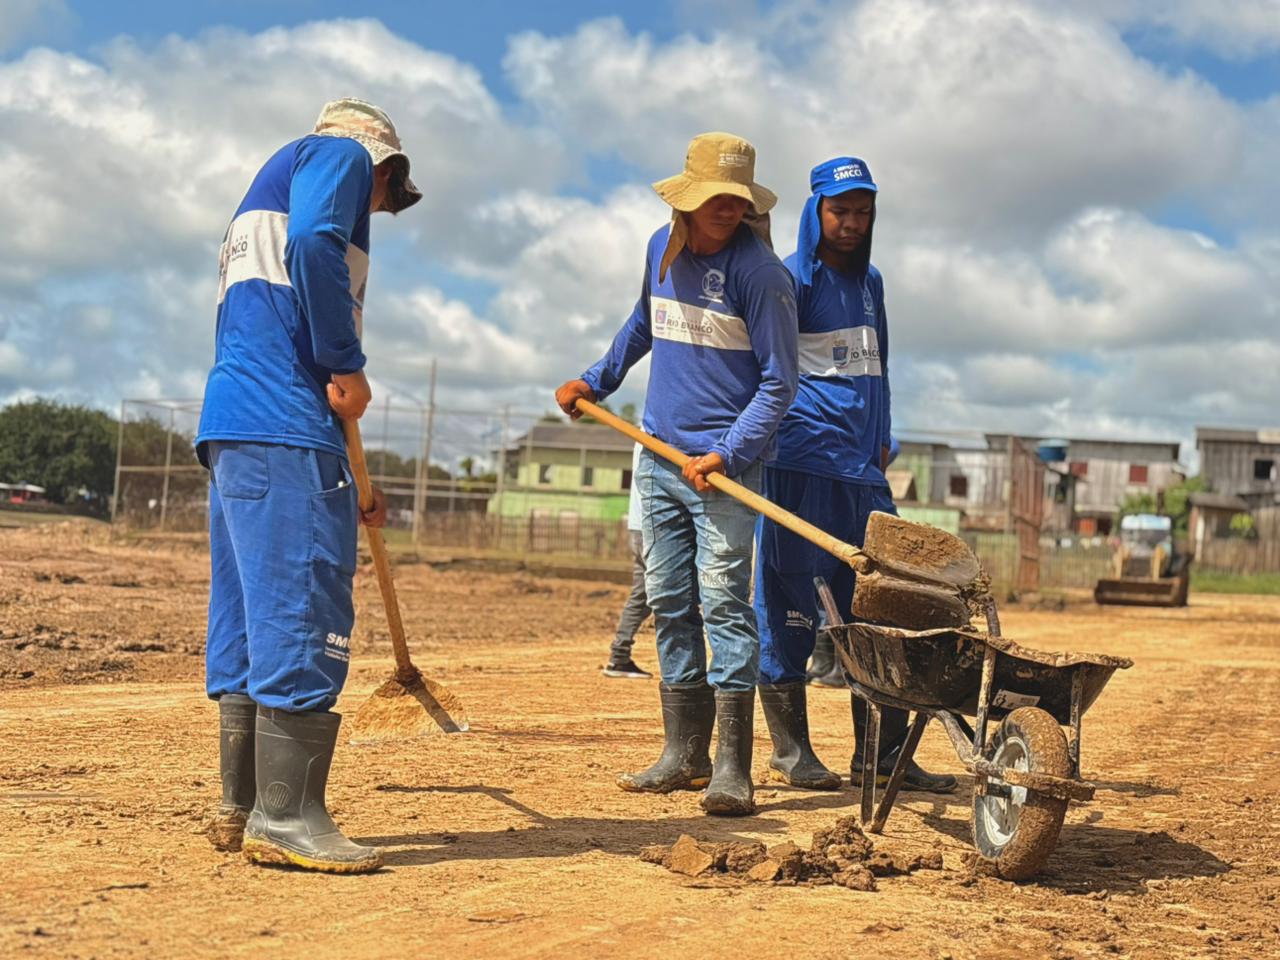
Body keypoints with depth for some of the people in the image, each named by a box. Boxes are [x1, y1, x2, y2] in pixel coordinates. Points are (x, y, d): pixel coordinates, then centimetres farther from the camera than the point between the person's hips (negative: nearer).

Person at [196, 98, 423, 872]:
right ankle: (286, 816, -10)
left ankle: (244, 807, 16)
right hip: (284, 429, -10)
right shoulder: (338, 153, 8)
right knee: (307, 612, -10)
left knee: (250, 618, 11)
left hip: (232, 428, 10)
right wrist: (347, 367, -12)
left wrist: (346, 485, 28)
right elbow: (313, 246, -17)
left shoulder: (274, 186, 34)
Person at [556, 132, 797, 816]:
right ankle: (684, 754, 17)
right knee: (668, 604, 8)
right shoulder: (662, 249, 8)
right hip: (659, 454, 7)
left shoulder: (758, 270, -12)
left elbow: (778, 381, -13)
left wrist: (728, 455, -20)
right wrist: (596, 381, 28)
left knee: (723, 604, -10)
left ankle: (732, 770, -8)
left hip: (724, 465, -6)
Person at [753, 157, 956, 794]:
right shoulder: (791, 278, -2)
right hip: (802, 460, -7)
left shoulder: (869, 282, 21)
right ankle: (790, 752, 5)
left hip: (861, 466, 7)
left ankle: (881, 753, 8)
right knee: (790, 604, -4)